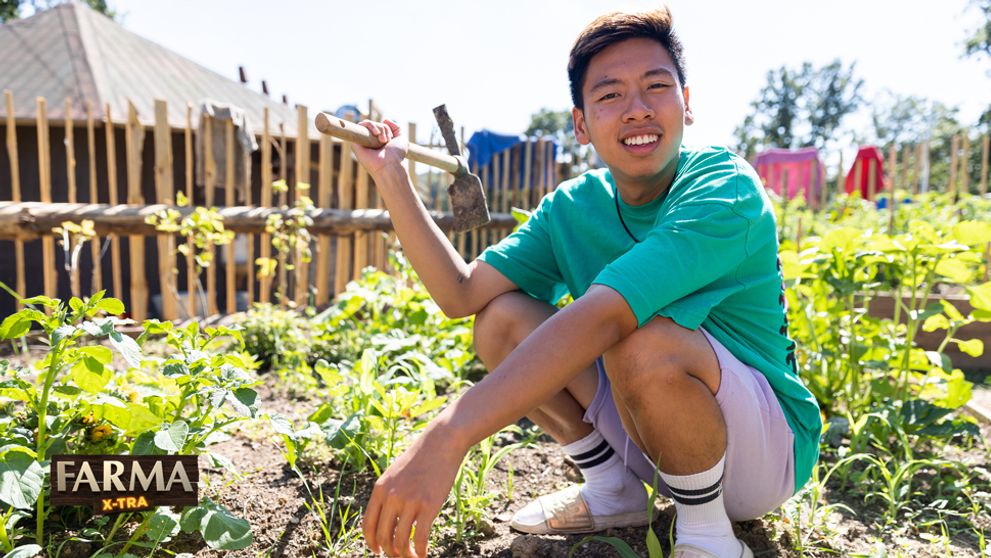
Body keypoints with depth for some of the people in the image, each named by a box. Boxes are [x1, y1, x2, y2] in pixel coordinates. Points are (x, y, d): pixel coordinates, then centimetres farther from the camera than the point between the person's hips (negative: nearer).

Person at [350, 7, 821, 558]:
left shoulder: (725, 189, -23)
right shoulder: (572, 208, -3)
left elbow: (603, 315, -38)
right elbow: (462, 293, -9)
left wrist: (448, 436, -45)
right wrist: (392, 177, -14)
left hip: (769, 447, -5)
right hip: (658, 429, 6)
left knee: (642, 338, -36)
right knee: (502, 320, -9)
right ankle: (613, 490, 6)